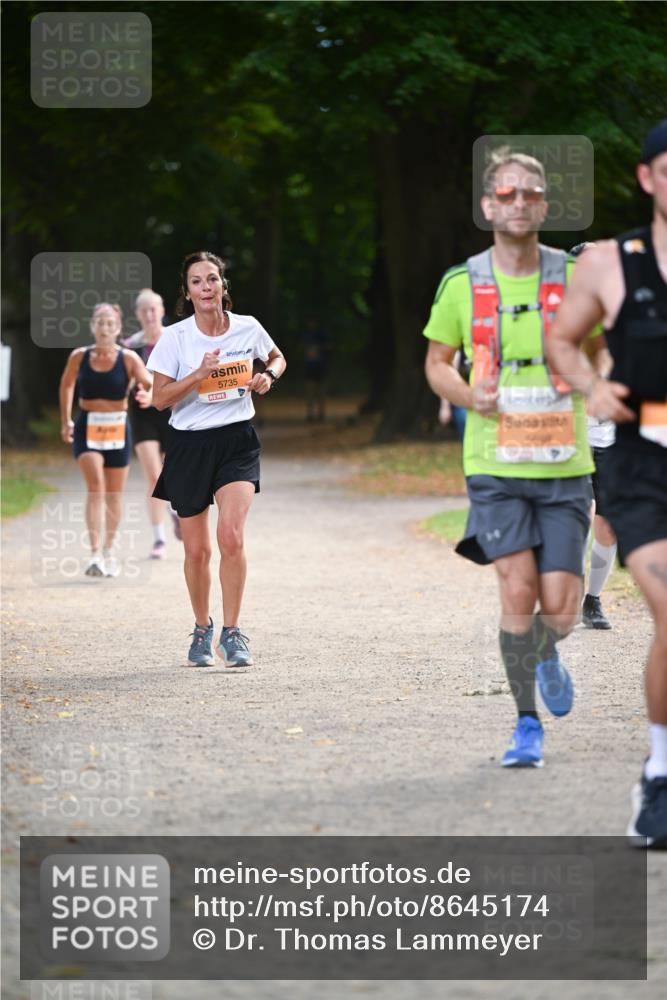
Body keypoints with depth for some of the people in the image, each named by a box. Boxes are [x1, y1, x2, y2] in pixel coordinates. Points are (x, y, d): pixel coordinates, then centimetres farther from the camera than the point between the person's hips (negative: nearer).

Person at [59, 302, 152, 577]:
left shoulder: (128, 359, -6)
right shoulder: (79, 357, -1)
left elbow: (150, 386, -17)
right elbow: (66, 385, 16)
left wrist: (148, 393, -40)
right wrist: (65, 421, 16)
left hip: (117, 429, 1)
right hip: (87, 428, -1)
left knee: (114, 493, 11)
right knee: (95, 487, -18)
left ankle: (109, 550, 29)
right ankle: (94, 553, -23)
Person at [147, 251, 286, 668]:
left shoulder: (248, 328, -1)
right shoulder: (175, 338, -6)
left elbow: (278, 358, 20)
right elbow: (160, 398, -7)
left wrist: (268, 376, -2)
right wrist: (199, 374, -20)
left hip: (237, 442, 0)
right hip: (189, 445, 0)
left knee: (231, 536, -19)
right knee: (197, 549, 5)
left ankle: (232, 633, -10)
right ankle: (202, 630, 27)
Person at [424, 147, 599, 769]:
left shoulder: (574, 277, 1)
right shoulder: (461, 284, 2)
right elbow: (437, 362, 14)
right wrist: (470, 396, -7)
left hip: (563, 465, 1)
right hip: (495, 465, -1)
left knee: (560, 606, -4)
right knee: (518, 590, -14)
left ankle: (545, 656, 34)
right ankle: (527, 724, 3)